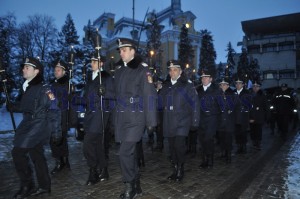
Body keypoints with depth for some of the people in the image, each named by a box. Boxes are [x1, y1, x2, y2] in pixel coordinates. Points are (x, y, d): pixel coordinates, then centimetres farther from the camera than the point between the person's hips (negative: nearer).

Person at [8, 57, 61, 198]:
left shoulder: (43, 89, -14)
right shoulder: (26, 88, 10)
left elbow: (54, 110, -16)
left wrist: (56, 131, -18)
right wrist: (12, 106, 2)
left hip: (38, 125, -8)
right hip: (29, 125, 8)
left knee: (18, 152, -10)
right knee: (36, 155, 14)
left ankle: (27, 186, 9)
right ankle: (44, 186, 29)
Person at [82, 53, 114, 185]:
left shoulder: (106, 77, -5)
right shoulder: (89, 77, 16)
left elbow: (113, 94, -12)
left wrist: (103, 92, -28)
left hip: (100, 113, -7)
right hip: (90, 113, 7)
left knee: (88, 143, -12)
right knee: (97, 143, 13)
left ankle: (94, 173, 6)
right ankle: (103, 172, 26)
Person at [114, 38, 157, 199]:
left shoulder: (142, 69, -7)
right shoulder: (119, 70, 12)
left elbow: (149, 96, -11)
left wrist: (150, 121, -13)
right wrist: (117, 116, 15)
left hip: (135, 118, -6)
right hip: (121, 118, 6)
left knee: (125, 153, -9)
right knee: (130, 152, 14)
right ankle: (136, 185, 32)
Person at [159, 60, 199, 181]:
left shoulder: (187, 86, 0)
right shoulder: (165, 87, 13)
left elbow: (195, 104, -3)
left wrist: (195, 122, -7)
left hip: (182, 122, -4)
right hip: (169, 123, 5)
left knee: (179, 145, -10)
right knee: (172, 146, 9)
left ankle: (180, 170, 11)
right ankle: (175, 170, 25)